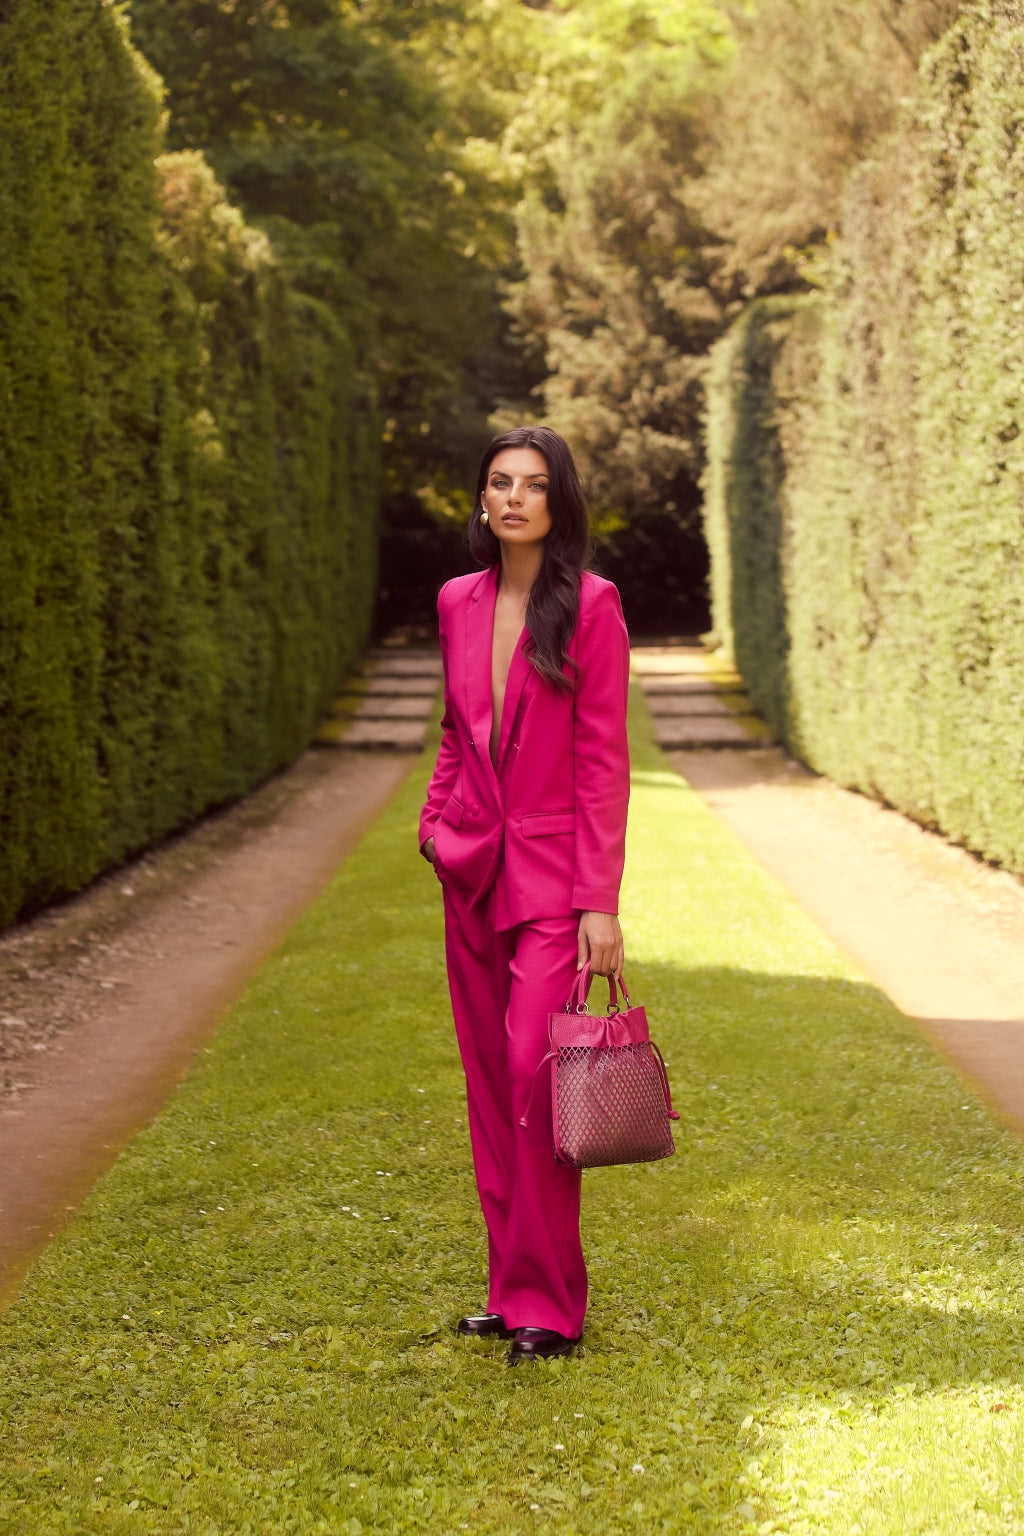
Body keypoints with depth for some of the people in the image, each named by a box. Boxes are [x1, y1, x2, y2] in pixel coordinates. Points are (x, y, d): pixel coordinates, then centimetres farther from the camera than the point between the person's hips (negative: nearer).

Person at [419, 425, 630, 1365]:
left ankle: (548, 1305, 0)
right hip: (472, 873, 6)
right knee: (490, 1091, 8)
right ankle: (514, 1287, 18)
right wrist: (435, 821, 7)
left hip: (551, 874, -6)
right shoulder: (459, 602, 9)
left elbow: (605, 760, -9)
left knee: (537, 1084, -10)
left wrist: (601, 903, -13)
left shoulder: (590, 604, -7)